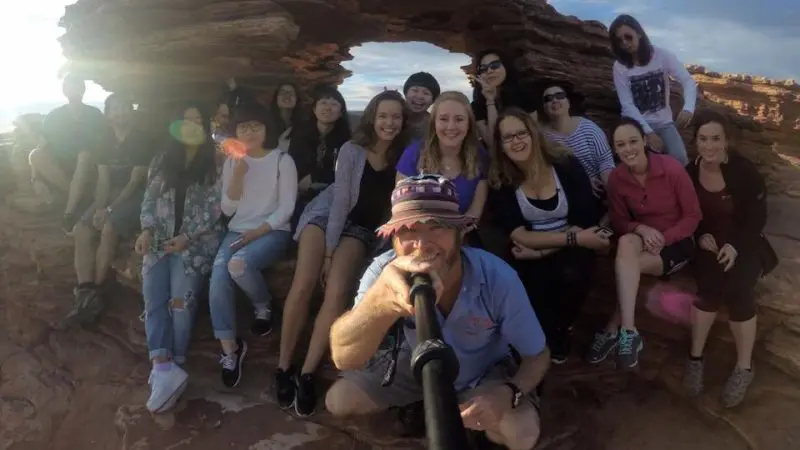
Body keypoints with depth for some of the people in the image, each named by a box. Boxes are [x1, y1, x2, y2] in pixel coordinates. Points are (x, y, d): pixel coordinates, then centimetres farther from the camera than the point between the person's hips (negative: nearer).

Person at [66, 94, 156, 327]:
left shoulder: (143, 141, -7)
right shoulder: (106, 143, 12)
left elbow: (136, 181, -13)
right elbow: (103, 180, 6)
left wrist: (110, 209, -17)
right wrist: (99, 208, -12)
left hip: (137, 197, -6)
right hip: (111, 195, 6)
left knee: (109, 229, -30)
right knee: (82, 229, -17)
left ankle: (96, 291, -19)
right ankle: (85, 293, -21)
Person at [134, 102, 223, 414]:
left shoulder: (214, 166, 7)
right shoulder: (161, 162, 19)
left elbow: (214, 210, -1)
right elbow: (149, 201, 14)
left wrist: (187, 238, -13)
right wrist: (147, 230, -5)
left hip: (197, 240, -3)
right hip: (160, 239, 3)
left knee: (181, 296, -24)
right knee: (153, 297, -20)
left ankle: (168, 367, -21)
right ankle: (166, 368, -30)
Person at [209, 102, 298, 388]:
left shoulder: (282, 160, 0)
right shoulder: (231, 162, 13)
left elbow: (286, 208, -6)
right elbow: (228, 209, 5)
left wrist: (257, 232, -16)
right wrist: (238, 172, -8)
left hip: (272, 231, -4)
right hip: (237, 231, 4)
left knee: (238, 264, -34)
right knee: (218, 278, -25)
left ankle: (264, 305, -2)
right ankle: (230, 350, -13)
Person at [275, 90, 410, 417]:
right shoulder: (352, 151, -14)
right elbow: (340, 201, -15)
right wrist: (329, 251, -16)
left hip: (363, 228, 1)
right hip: (326, 215, -1)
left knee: (337, 294, -22)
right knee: (303, 286, -21)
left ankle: (307, 373, -8)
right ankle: (283, 366, -3)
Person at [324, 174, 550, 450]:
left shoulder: (498, 279, -33)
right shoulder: (385, 270, -31)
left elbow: (538, 356, -17)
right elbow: (344, 358, -47)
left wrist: (508, 392, -41)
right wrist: (381, 299, -69)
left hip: (485, 373, -1)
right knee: (337, 401, -7)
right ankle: (420, 402, 17)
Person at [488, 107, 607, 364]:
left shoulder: (566, 165, -11)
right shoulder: (500, 181, -8)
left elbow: (584, 224, -11)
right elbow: (518, 236, -14)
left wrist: (540, 251, -19)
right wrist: (574, 238, -23)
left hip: (571, 246, 0)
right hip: (529, 253, 1)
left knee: (571, 274, -33)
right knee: (525, 282, -31)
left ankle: (562, 329, 3)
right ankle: (551, 337, 4)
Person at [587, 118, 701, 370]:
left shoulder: (672, 169, -17)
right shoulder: (616, 178, -7)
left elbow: (693, 216, -10)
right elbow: (619, 222, 1)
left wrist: (663, 239, -22)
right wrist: (640, 229, -21)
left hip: (677, 242, -3)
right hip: (642, 239, 3)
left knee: (626, 264, -31)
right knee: (626, 242, -34)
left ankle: (613, 331, -17)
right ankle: (628, 332, -34)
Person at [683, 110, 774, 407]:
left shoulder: (744, 171, -14)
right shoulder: (689, 172, -6)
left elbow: (758, 217, -8)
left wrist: (736, 246, -20)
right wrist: (701, 236, -12)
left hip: (744, 244, -1)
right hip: (709, 243, 2)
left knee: (737, 289, -26)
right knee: (709, 286, -27)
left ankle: (744, 367, -9)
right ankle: (695, 358, -12)